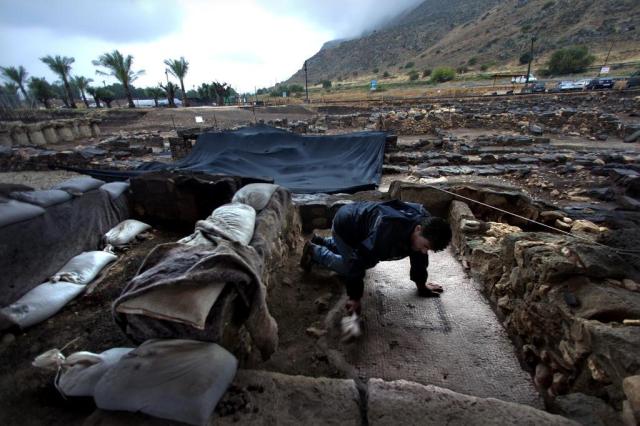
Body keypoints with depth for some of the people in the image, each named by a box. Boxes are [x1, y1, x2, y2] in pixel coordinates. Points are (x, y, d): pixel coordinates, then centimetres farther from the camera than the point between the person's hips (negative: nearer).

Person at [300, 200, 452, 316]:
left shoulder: (423, 221, -18)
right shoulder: (389, 232, -44)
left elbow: (419, 257, -2)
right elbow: (360, 260, -39)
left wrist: (421, 285, 6)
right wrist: (355, 297, -32)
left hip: (360, 216, 8)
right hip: (344, 224, -8)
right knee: (350, 267, -1)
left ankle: (320, 241, 38)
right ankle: (314, 250, 17)